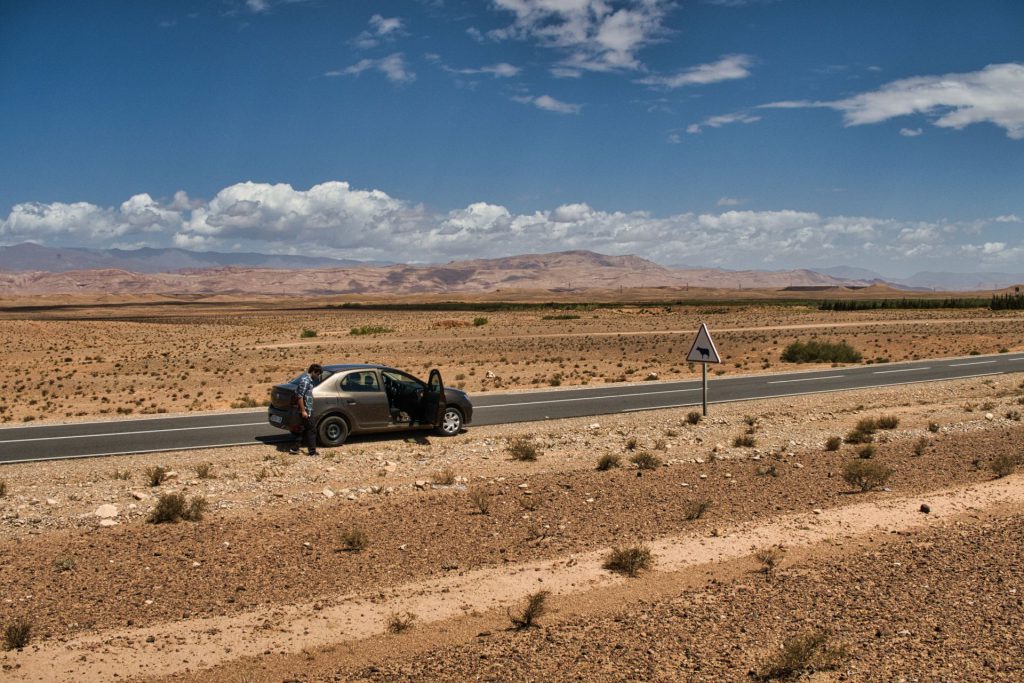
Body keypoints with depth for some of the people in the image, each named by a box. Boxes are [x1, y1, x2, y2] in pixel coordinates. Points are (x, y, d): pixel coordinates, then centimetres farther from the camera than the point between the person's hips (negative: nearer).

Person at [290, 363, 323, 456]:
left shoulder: (309, 379, 13)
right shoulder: (305, 380, -18)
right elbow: (300, 396, -22)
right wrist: (303, 411, -21)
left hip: (308, 409, 10)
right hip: (306, 410, -10)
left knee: (305, 429, 14)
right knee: (312, 430, -3)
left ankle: (295, 448, 19)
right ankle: (312, 451, 3)